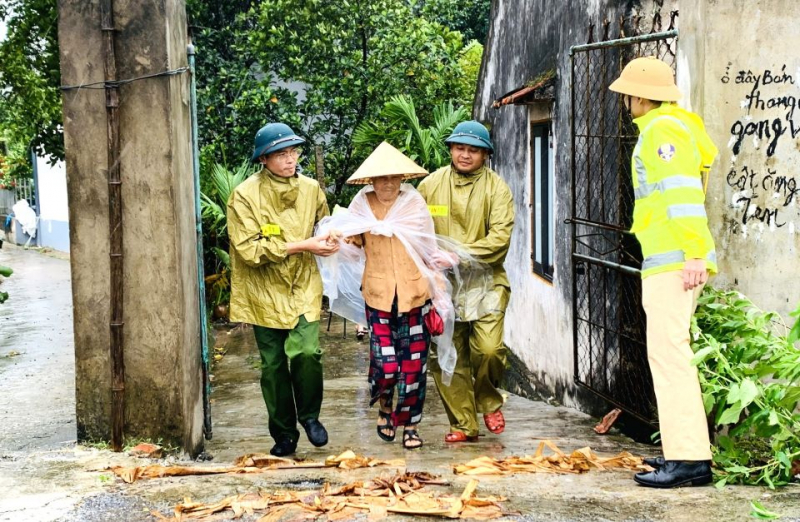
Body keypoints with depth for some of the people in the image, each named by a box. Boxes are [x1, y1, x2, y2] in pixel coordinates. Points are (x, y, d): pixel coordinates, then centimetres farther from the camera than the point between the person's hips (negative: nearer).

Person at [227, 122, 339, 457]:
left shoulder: (310, 189, 3)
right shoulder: (245, 195, -10)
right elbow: (248, 249, -18)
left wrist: (330, 239, -1)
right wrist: (300, 246, -19)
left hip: (303, 288, 2)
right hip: (265, 292, -1)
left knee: (306, 353, -16)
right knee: (273, 365, 6)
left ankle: (309, 415, 10)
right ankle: (284, 435, 22)